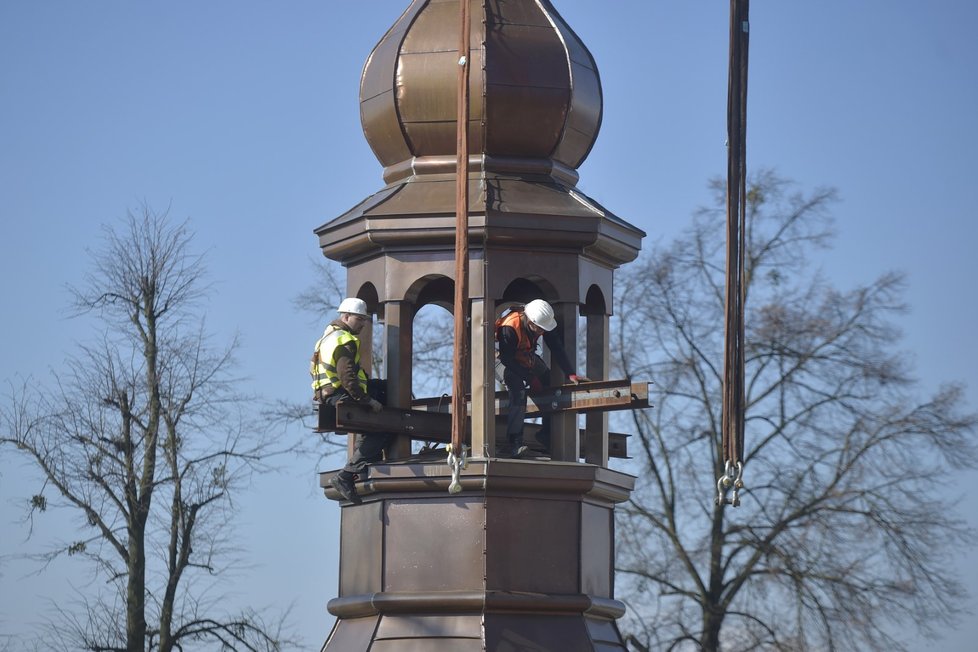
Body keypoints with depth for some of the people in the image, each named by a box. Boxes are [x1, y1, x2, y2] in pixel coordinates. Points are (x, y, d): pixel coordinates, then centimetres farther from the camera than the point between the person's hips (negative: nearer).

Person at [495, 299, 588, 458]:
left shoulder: (543, 323, -18)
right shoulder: (509, 329, -36)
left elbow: (557, 348, -13)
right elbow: (507, 359, -29)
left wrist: (571, 374, -22)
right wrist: (530, 379, -27)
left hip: (525, 357, 7)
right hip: (502, 359, -7)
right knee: (518, 389, -31)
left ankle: (547, 433, 10)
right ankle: (514, 443, -34)